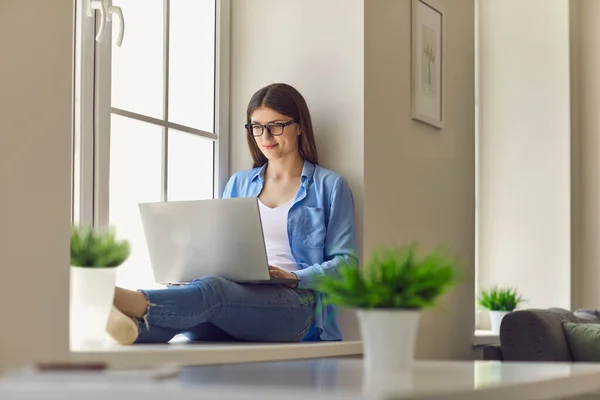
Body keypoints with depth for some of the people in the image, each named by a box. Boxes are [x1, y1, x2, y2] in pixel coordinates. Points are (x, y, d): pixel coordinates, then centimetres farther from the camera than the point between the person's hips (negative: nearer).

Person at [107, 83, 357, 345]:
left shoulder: (329, 186, 12)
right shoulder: (239, 184, 26)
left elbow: (345, 260, 6)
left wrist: (294, 278, -13)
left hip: (294, 305, -4)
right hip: (239, 297, 4)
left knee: (212, 290, -38)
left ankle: (137, 304, -65)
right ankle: (134, 328, -66)